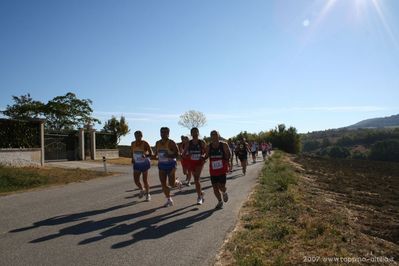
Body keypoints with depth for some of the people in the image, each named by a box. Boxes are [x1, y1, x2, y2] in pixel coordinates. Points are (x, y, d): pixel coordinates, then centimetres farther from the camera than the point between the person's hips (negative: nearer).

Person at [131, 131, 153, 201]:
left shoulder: (145, 143, -13)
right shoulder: (133, 144, 1)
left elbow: (151, 153, -14)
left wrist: (146, 155, -34)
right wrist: (132, 159, 4)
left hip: (144, 163, -4)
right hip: (137, 164, 4)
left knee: (145, 180, 0)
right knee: (136, 180, -6)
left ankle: (147, 194, 22)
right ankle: (142, 190, 24)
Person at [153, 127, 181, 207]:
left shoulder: (171, 143, -11)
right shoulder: (158, 143, 8)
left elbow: (177, 153, -15)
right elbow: (156, 154, 20)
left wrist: (169, 156, -27)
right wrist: (155, 156, -1)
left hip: (170, 164, -5)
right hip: (161, 165, 5)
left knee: (171, 184, -5)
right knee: (163, 184, 1)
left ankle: (177, 182, 32)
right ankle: (169, 200, 16)